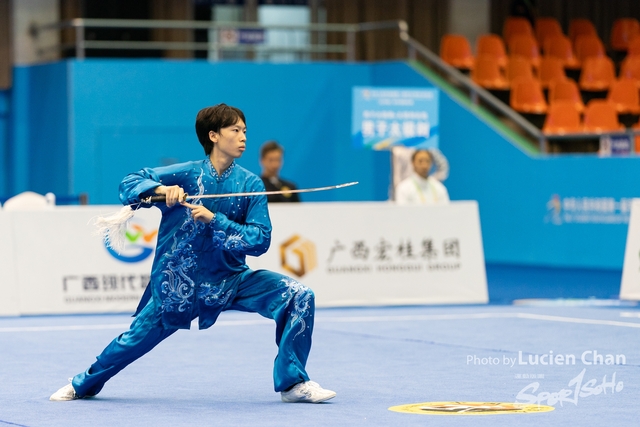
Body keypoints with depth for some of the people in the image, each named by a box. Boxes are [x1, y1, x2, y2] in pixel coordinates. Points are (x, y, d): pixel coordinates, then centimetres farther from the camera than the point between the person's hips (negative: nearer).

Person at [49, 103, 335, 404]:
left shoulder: (250, 185, -6)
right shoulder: (186, 174, -9)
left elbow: (261, 240, -13)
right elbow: (129, 184, -9)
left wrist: (214, 220, -23)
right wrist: (161, 189, -28)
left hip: (230, 280, 2)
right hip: (177, 284, -2)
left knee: (298, 297, -15)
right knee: (136, 339, 6)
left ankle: (292, 384, -5)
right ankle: (83, 385, 36)